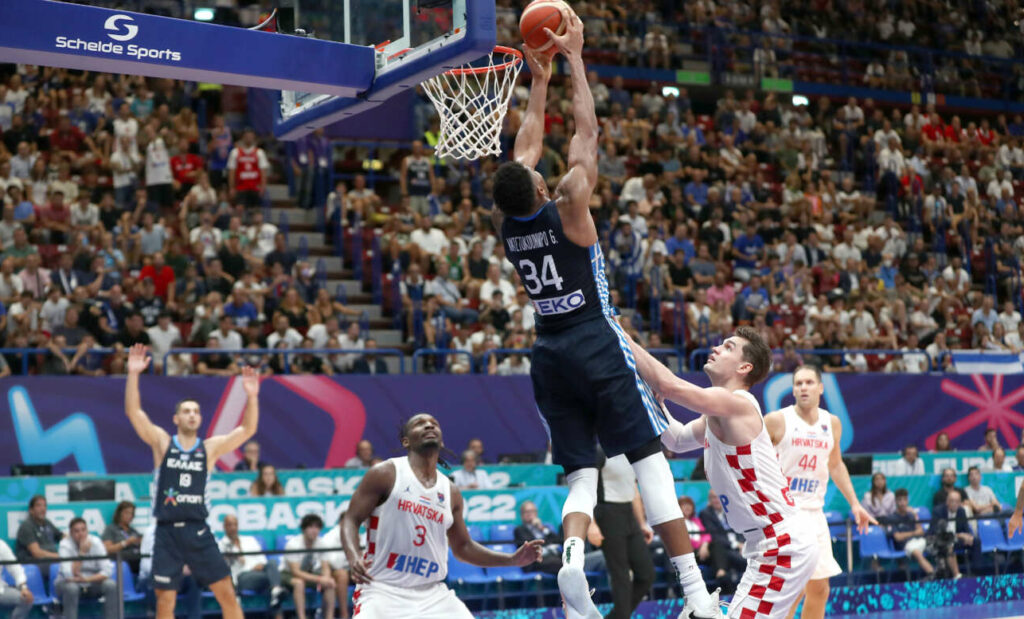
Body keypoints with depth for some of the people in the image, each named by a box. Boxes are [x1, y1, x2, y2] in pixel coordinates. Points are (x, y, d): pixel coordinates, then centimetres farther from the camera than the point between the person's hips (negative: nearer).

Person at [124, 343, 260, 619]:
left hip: (198, 531, 1)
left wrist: (251, 397, -18)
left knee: (227, 593, -2)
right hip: (167, 532, -1)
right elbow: (133, 412, -6)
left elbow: (247, 430, -2)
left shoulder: (210, 447, 7)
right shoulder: (162, 442, 5)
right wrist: (133, 374, -18)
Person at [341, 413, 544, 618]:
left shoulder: (450, 492, 13)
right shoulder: (386, 474, -1)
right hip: (383, 590, -5)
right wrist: (353, 558, -25)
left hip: (432, 594, 5)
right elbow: (351, 520, -5)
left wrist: (512, 559, 11)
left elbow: (462, 547, 21)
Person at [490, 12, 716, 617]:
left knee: (581, 475, 7)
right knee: (651, 461, -4)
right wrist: (574, 57, 6)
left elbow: (527, 148, 18)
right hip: (598, 344, -5)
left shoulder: (505, 222, 4)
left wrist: (539, 81, 25)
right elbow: (588, 130, -2)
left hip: (549, 354, 5)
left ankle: (572, 553, -24)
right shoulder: (568, 206, -10)